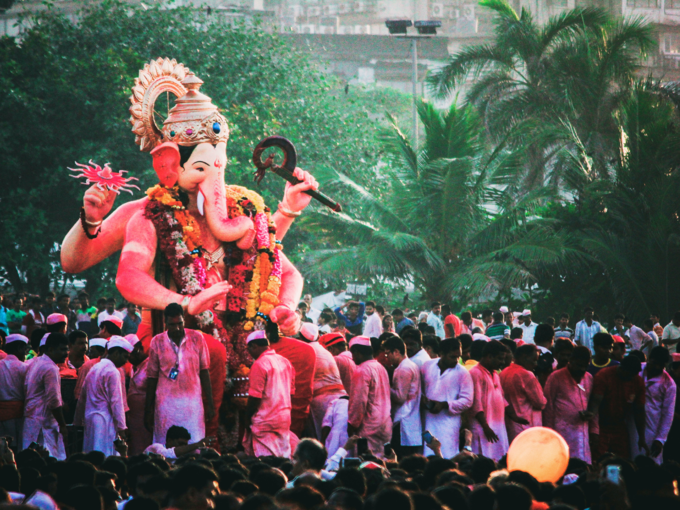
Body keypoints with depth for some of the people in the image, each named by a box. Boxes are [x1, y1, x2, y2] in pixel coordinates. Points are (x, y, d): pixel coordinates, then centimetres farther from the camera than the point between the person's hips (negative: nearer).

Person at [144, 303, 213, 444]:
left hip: (193, 401, 0)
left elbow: (204, 371, 6)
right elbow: (152, 377, 6)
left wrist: (209, 403, 4)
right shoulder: (157, 342, 1)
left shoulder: (197, 338, 2)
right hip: (166, 402, 0)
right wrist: (148, 410, 6)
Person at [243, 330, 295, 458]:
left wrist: (247, 418, -5)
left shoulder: (259, 364, -13)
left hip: (265, 420, -8)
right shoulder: (286, 362, 11)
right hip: (285, 417, 8)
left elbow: (255, 397, -14)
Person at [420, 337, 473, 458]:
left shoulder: (462, 373, -3)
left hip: (449, 421, -3)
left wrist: (444, 405, -16)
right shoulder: (427, 366, 7)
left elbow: (467, 401, -6)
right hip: (428, 420, 3)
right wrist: (421, 398, -4)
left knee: (448, 458, -8)